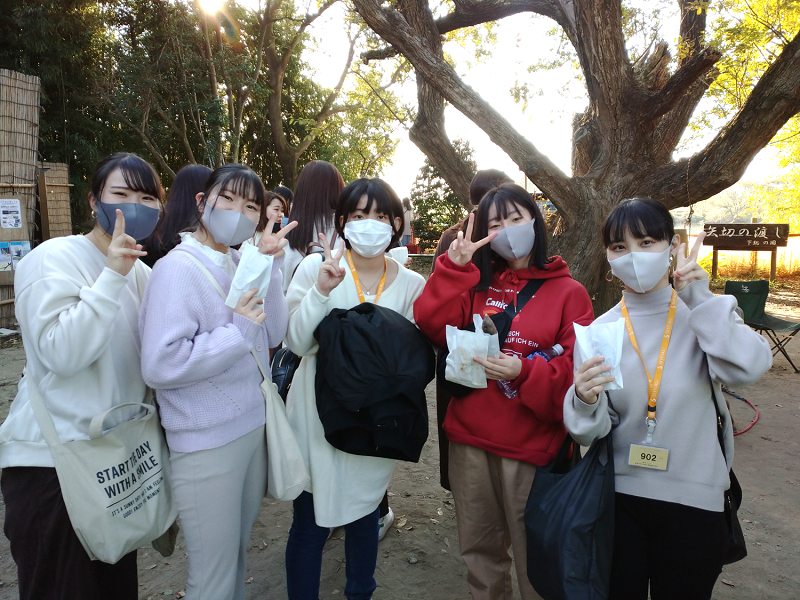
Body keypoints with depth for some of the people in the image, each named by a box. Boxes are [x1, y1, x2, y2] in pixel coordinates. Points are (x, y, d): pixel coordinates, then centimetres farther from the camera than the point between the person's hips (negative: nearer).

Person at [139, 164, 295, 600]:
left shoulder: (240, 264, 5)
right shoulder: (179, 268, -16)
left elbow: (273, 335, -2)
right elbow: (159, 366, -24)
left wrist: (268, 267, -10)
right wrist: (238, 331, -20)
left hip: (253, 427, 7)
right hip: (206, 444, -7)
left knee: (236, 555, 25)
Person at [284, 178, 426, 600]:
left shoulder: (411, 284, -2)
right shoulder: (315, 267, -8)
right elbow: (297, 342, -17)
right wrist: (322, 291, -28)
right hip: (320, 419, -2)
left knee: (364, 512, 21)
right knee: (310, 522, 10)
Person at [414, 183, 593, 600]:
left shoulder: (568, 292, -3)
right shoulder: (476, 285, 6)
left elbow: (577, 372, -8)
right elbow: (431, 325, -9)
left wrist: (525, 371, -24)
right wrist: (454, 267, -16)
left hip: (532, 445, -3)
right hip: (470, 440, 4)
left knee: (533, 555, 14)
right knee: (479, 549, 22)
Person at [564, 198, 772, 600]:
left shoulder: (709, 315, -6)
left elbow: (748, 367, -26)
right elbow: (589, 432, -7)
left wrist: (700, 299, -24)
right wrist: (585, 402, -27)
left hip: (694, 503, 0)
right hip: (620, 496, 1)